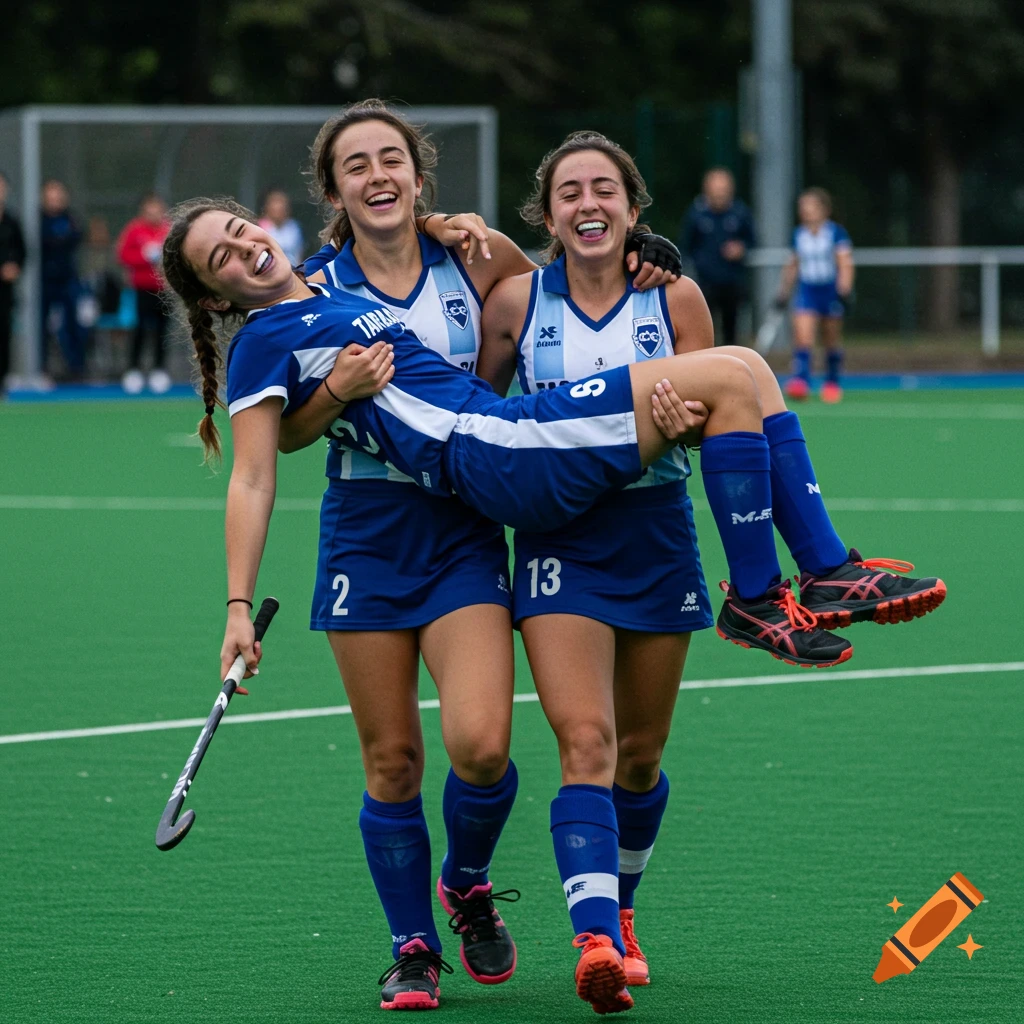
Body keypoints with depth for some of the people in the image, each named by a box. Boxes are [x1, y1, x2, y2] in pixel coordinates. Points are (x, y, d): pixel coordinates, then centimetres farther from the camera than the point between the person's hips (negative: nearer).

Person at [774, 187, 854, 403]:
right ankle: (801, 380, -25)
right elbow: (793, 266, 19)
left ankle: (833, 383, 22)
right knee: (802, 334, -17)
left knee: (832, 340, 7)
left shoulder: (836, 232, -5)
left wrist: (844, 289, -22)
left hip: (831, 289, -3)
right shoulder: (798, 235, 8)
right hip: (807, 290, 3)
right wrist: (784, 293, 19)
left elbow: (845, 264, -10)